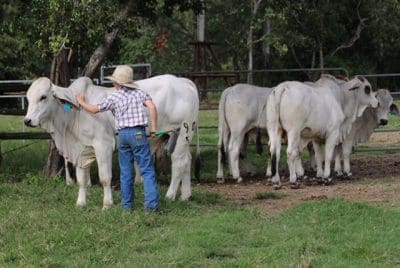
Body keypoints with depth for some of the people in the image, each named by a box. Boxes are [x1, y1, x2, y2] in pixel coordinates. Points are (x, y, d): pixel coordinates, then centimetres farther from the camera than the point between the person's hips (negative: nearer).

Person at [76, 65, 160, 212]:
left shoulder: (114, 98, 2)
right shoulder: (140, 93, 3)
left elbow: (94, 109, 7)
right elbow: (152, 107, -12)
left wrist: (81, 102, 25)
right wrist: (154, 127, -5)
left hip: (122, 135, 2)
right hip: (138, 133, -1)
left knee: (126, 171, 12)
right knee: (147, 170, -2)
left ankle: (127, 204, 15)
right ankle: (151, 204, -11)